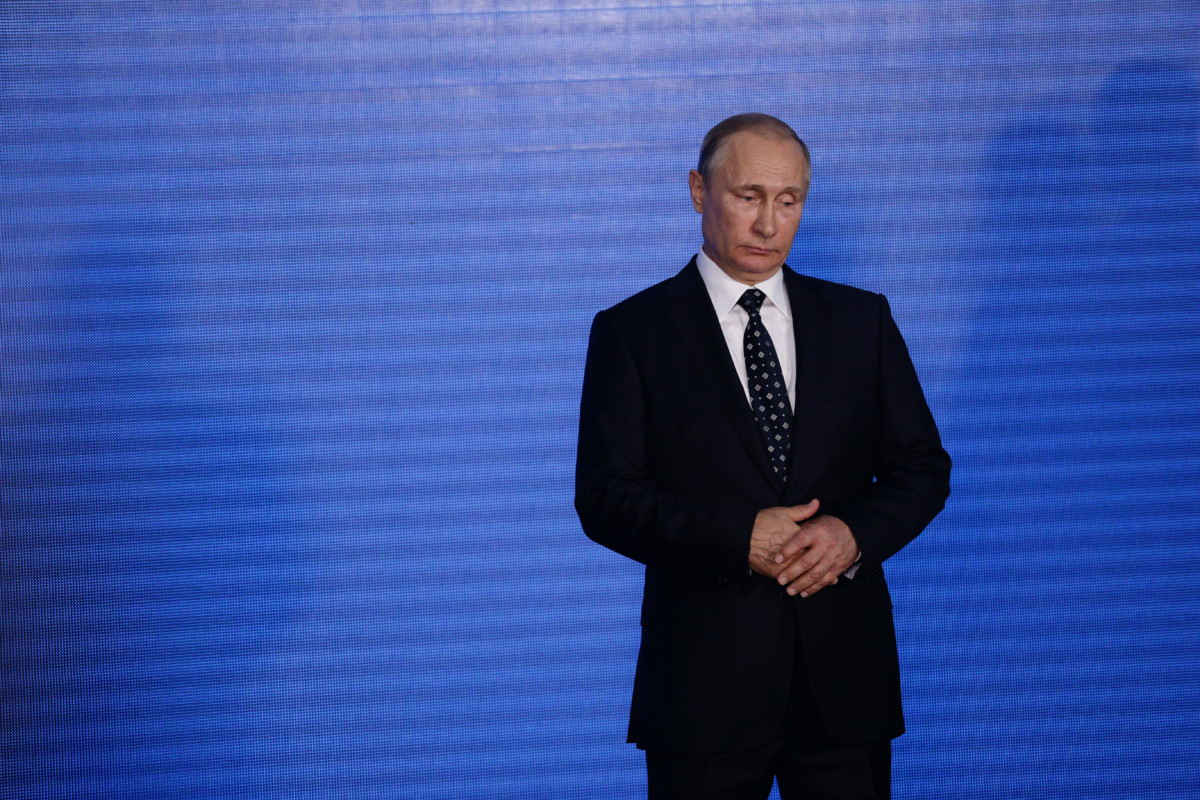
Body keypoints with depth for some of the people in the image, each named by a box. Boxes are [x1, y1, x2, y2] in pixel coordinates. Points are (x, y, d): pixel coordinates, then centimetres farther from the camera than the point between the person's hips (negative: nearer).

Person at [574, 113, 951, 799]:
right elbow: (605, 498, -6)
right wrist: (738, 541, -17)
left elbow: (923, 468, 9)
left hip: (847, 672, 3)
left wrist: (854, 533, -11)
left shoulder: (861, 319, 10)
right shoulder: (632, 331, 1)